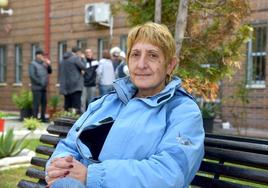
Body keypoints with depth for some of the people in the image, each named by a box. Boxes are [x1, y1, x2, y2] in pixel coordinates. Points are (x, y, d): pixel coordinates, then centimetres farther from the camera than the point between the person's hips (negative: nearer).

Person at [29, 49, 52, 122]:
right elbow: (32, 75, -15)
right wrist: (40, 82, -17)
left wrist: (49, 65, 1)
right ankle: (35, 118, -4)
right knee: (36, 103, -8)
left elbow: (50, 72, 19)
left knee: (44, 103, 9)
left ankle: (43, 117, 16)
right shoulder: (33, 64, -5)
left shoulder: (43, 64, 16)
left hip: (43, 88, 7)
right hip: (37, 88, -7)